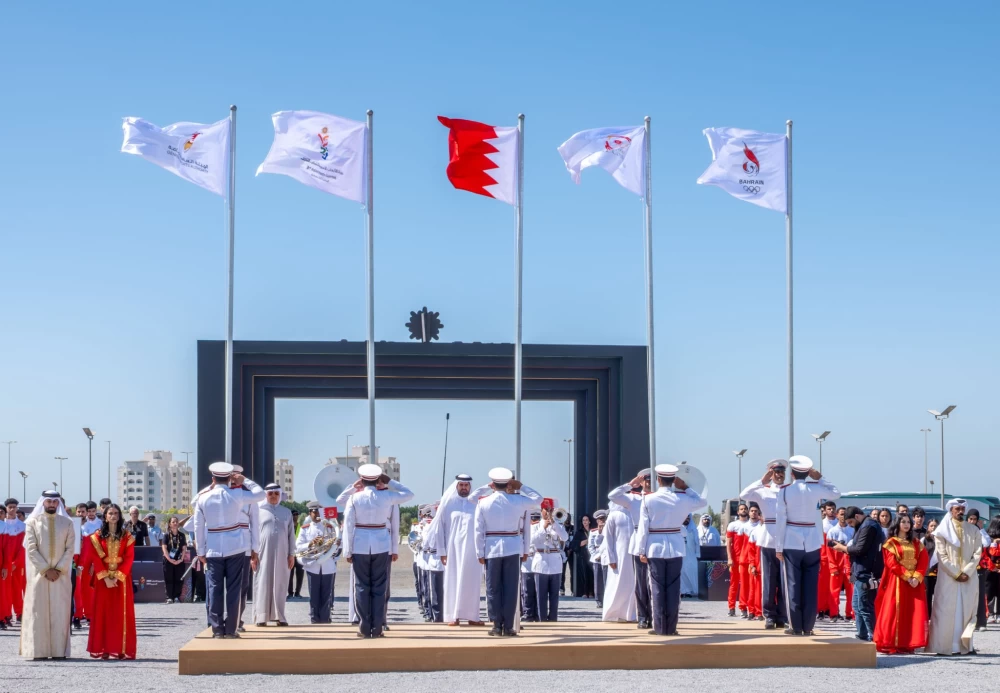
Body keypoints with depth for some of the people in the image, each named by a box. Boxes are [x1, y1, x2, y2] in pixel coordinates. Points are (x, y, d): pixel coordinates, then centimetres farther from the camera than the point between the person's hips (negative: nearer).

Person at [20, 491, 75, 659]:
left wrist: (59, 569, -9)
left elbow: (70, 549, 2)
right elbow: (31, 549, -3)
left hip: (61, 575, 1)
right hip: (39, 574, -1)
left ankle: (59, 651, 0)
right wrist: (45, 570, -11)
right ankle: (39, 651, -2)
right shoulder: (33, 522, 3)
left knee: (60, 613, -1)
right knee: (38, 612, -3)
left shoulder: (67, 523, 7)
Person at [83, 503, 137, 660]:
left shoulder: (127, 536, 5)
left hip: (121, 578, 0)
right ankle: (104, 649, 0)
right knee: (103, 612, -1)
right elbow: (96, 559, -2)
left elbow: (129, 559, -2)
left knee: (121, 613, -2)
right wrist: (105, 577, -13)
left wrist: (117, 576, -13)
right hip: (102, 579, 0)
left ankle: (121, 649, -1)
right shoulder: (97, 536, 5)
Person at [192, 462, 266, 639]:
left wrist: (201, 551, 8)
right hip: (235, 548, -1)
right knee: (233, 589, 2)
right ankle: (230, 629, 1)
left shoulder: (203, 498, -1)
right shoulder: (236, 494, -6)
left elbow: (198, 527, 1)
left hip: (213, 550, 1)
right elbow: (261, 494, 6)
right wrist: (244, 481, 11)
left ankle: (217, 629, 2)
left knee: (215, 589, 4)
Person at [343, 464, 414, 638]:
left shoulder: (354, 498, -5)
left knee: (362, 587, 5)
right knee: (379, 588, 5)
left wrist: (347, 551, 0)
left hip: (360, 547, -1)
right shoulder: (386, 496, -3)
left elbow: (348, 525, -6)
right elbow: (409, 494, 13)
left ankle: (364, 629, 3)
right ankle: (377, 629, 2)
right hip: (381, 547, 1)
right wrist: (389, 481, 11)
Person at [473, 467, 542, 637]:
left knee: (493, 588, 5)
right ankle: (508, 627, 0)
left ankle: (497, 626, 3)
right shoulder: (517, 501, -2)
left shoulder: (483, 503, -2)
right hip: (512, 548, 0)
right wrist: (521, 486, 17)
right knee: (510, 588, 1)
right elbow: (538, 499, 14)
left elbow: (479, 530, -3)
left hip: (492, 549, 0)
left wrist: (480, 553, 2)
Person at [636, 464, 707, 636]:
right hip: (675, 548, 1)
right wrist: (685, 487, 14)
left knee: (657, 588, 2)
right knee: (673, 588, 4)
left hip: (655, 549, -1)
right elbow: (702, 502, 17)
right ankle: (671, 627, 4)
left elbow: (643, 527, -5)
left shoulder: (649, 500, -5)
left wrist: (642, 550, 1)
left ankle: (660, 627, 1)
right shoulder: (681, 499, -2)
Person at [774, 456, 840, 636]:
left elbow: (780, 520, -7)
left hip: (791, 542, -2)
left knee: (793, 585, 3)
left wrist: (778, 547, -2)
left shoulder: (784, 491, -6)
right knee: (810, 586, 5)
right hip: (812, 542, 2)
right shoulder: (815, 488, -1)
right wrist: (820, 478, 16)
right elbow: (836, 494, 18)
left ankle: (796, 626, 1)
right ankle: (808, 626, 5)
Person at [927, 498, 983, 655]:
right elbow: (942, 555, -4)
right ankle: (946, 646, -6)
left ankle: (965, 645, 2)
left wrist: (966, 572, -10)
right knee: (947, 611, -5)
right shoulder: (942, 531, 2)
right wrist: (956, 573, -12)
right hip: (948, 578, -2)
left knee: (967, 611, 1)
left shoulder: (974, 531, 10)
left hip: (969, 578, 3)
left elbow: (977, 554, 3)